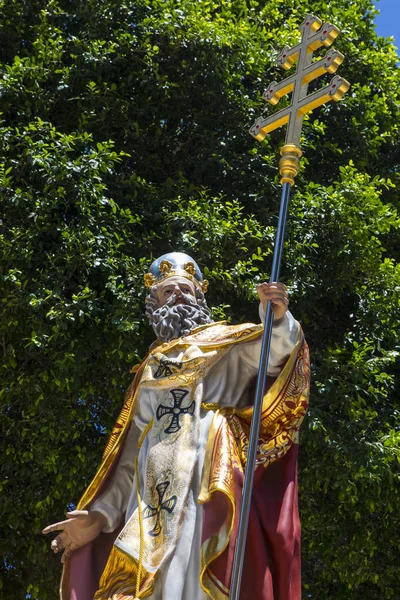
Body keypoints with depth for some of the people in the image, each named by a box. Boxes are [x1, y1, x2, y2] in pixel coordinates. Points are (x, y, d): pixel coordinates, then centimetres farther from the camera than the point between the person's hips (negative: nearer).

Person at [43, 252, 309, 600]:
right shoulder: (150, 369, 29)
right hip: (153, 504, 4)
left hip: (209, 490, -4)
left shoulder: (226, 342, 18)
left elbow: (274, 352, -3)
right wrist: (101, 513, 15)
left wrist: (279, 320, -26)